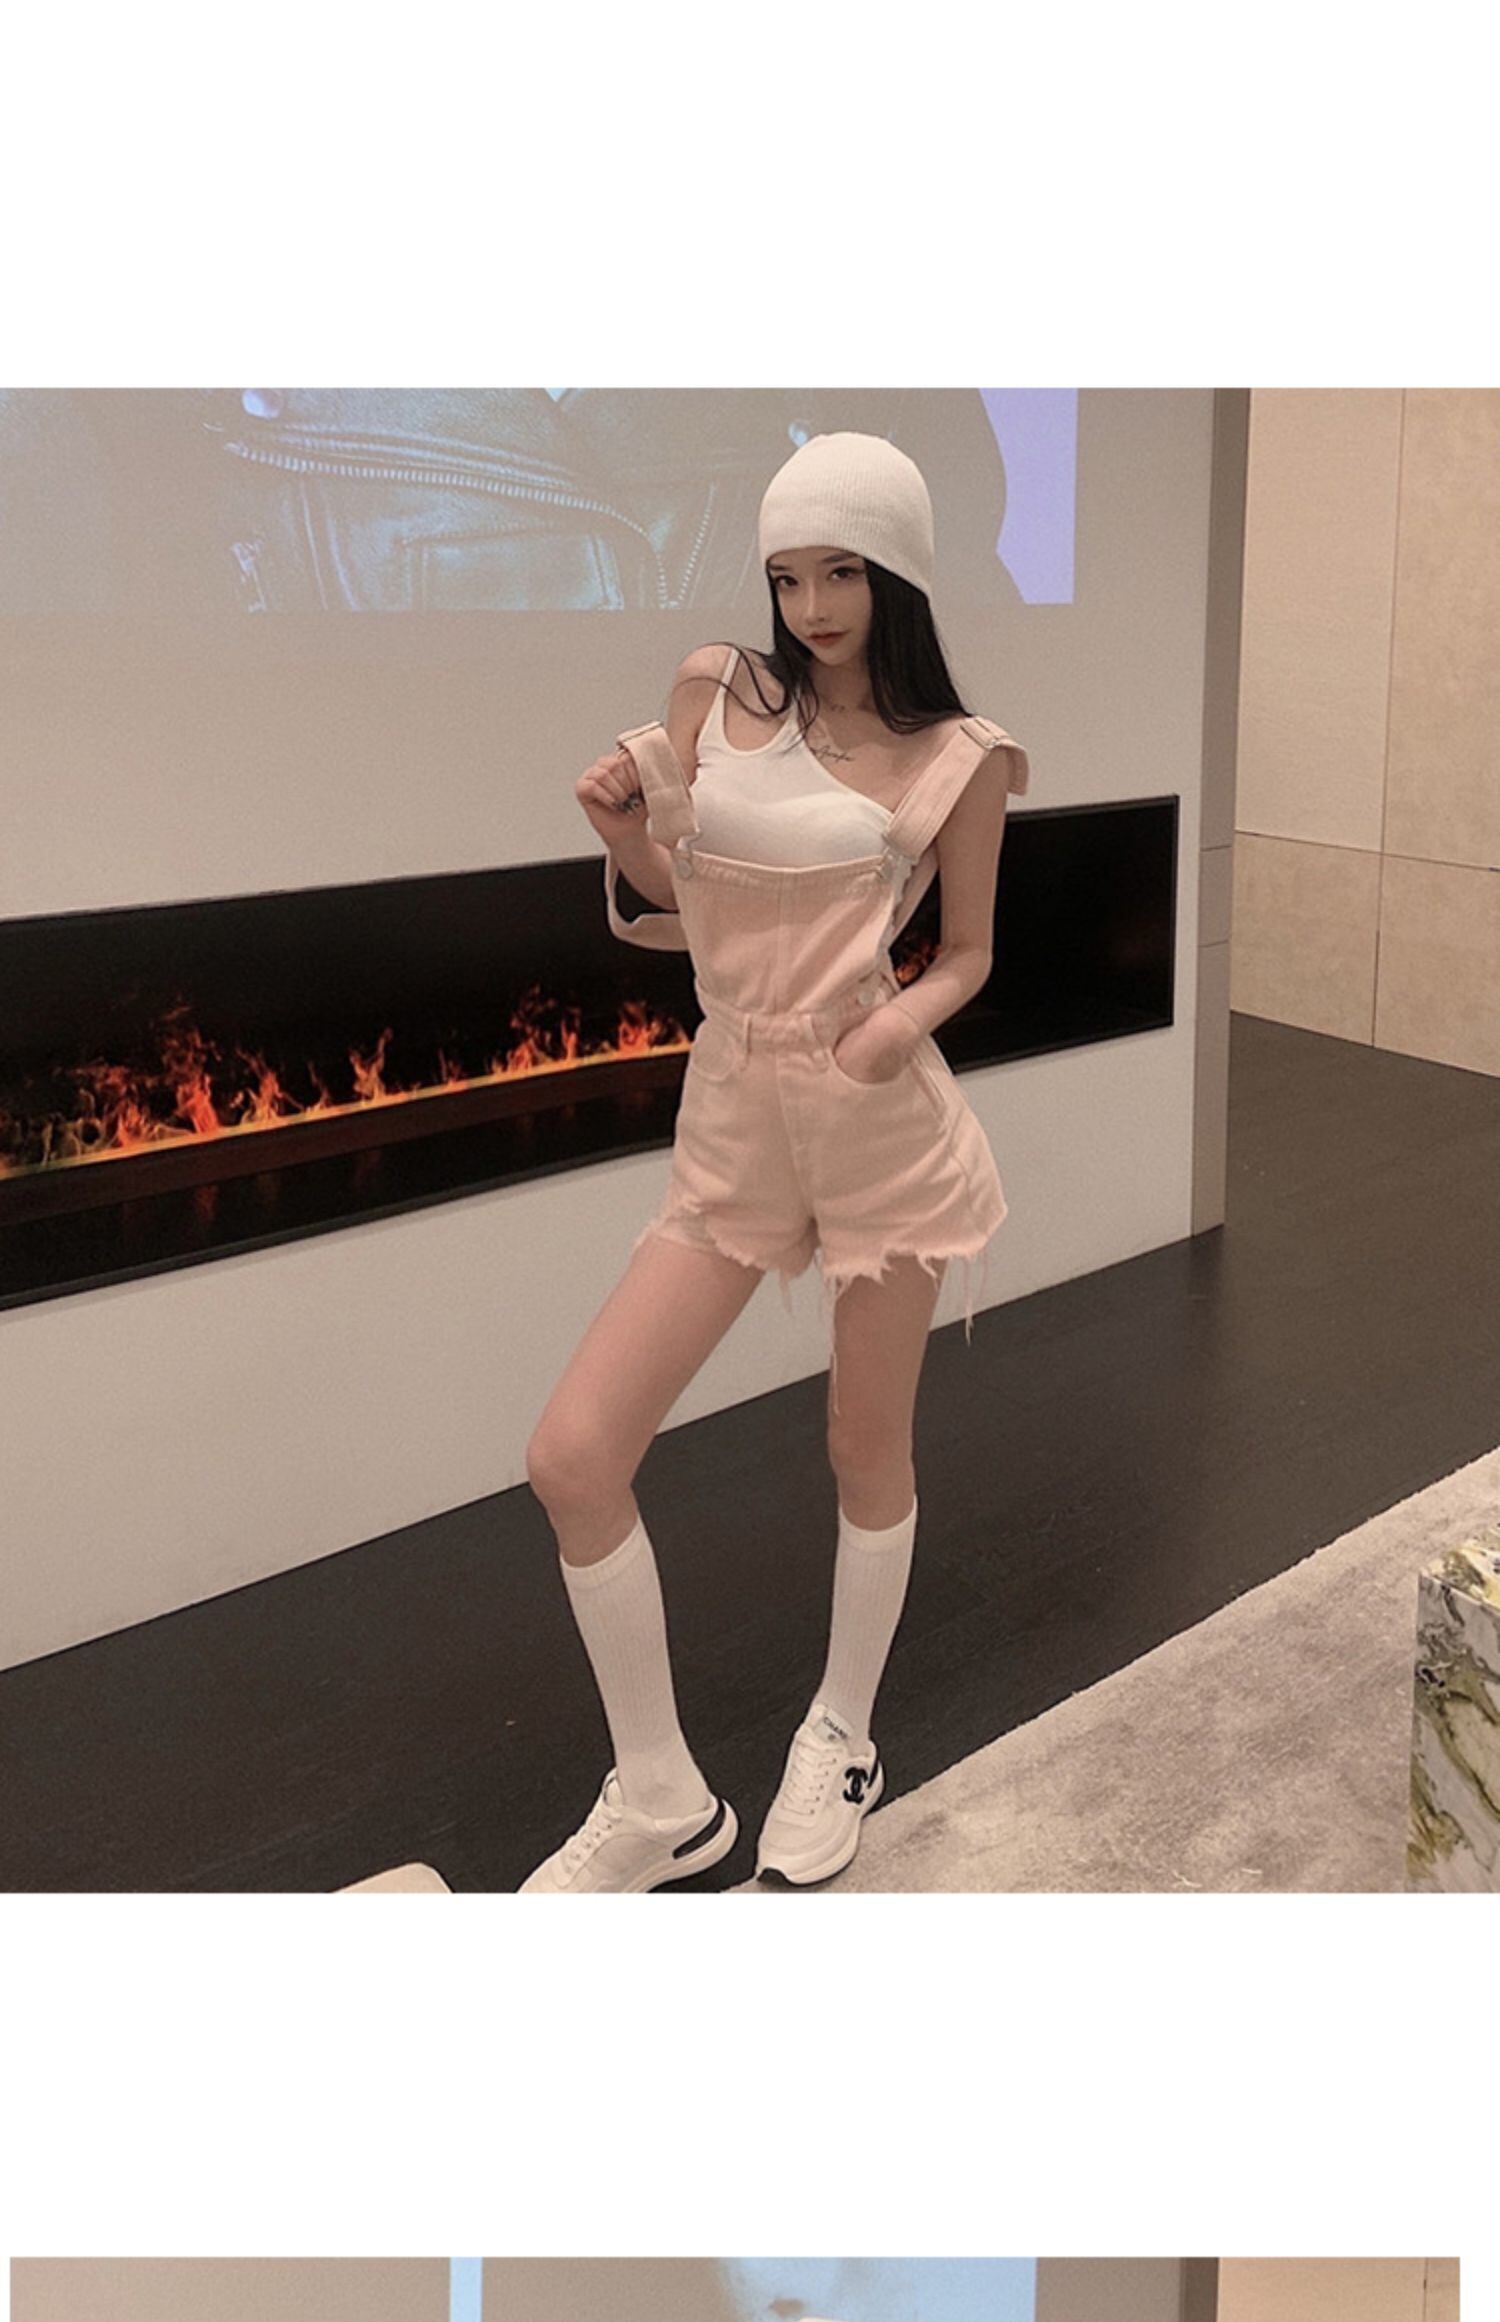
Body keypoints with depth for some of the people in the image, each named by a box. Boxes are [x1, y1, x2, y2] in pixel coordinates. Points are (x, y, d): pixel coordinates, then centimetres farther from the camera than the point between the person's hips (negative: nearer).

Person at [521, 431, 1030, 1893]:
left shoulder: (961, 756, -1)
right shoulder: (714, 689, 4)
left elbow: (967, 953, 6)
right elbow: (676, 904, 11)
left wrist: (910, 1013, -16)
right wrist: (617, 825, -9)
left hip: (877, 1117, -2)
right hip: (731, 1116, 2)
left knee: (867, 1449, 11)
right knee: (572, 1455, -6)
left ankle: (841, 1738, 39)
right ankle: (660, 1804, 14)